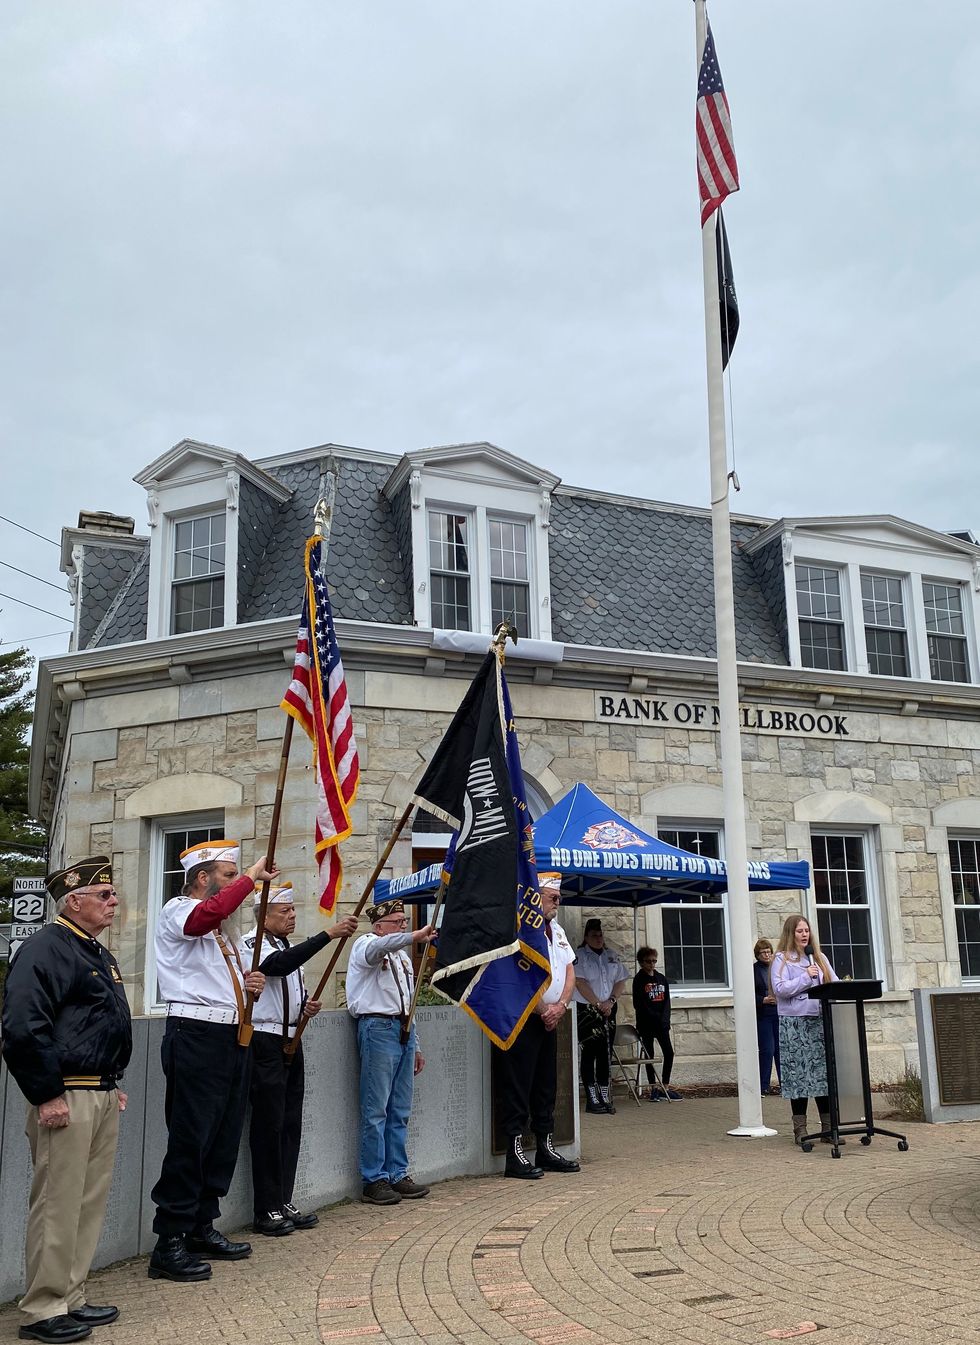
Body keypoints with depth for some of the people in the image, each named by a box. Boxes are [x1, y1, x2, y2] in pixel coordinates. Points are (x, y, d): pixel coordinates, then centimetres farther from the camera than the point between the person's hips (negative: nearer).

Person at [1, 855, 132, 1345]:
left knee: (91, 1203, 15)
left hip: (102, 1097, 9)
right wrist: (47, 1095, -20)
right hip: (66, 1098, -9)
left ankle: (71, 1298, 26)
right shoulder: (47, 948, -14)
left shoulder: (97, 953, 16)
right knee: (58, 1207, -1)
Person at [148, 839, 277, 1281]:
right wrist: (252, 877, -20)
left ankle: (202, 1227, 24)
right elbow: (209, 912, -30)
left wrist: (250, 984, 12)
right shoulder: (177, 910, -5)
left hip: (232, 1038, 9)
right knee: (190, 1140, -8)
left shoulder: (223, 930, 22)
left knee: (224, 1138, 12)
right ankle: (169, 1244, -1)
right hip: (196, 1035, -9)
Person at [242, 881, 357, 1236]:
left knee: (291, 1124, 11)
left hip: (291, 1042, 8)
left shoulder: (290, 947, 16)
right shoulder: (252, 944, -11)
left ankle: (284, 1203, 19)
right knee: (269, 1125, -4)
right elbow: (279, 966, -33)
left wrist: (308, 1005, 5)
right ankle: (266, 1210, 5)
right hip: (265, 1043, -8)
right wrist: (329, 934, -36)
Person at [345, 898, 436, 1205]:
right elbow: (376, 949, -29)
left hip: (403, 1030, 8)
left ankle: (397, 1175, 16)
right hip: (378, 1027, -8)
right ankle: (374, 1180, -1)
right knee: (376, 1110, -6)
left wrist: (415, 1045, 22)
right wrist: (414, 937, -42)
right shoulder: (366, 944, -1)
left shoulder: (402, 955, 23)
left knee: (400, 1111, 9)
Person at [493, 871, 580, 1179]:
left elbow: (569, 971, 16)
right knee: (517, 1088, -5)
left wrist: (560, 1006, -1)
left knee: (546, 1087, 14)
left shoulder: (557, 930, 16)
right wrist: (544, 1010, -11)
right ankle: (516, 1156, -1)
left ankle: (546, 1149, 23)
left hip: (549, 1019, 9)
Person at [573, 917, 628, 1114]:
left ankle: (605, 1098, 9)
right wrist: (598, 1004, -12)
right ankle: (592, 1099, -3)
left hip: (609, 1009, 5)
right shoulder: (579, 955, -2)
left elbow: (621, 981, 10)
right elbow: (580, 982, -11)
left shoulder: (611, 956, 15)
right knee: (589, 1053, -5)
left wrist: (611, 1001, -6)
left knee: (605, 1054, 6)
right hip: (586, 1010, -5)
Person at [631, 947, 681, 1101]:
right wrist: (655, 1018, -13)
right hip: (646, 1025, -4)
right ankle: (653, 1089, 9)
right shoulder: (639, 980, -5)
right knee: (649, 1055, 2)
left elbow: (667, 1000, 7)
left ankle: (666, 1087, 7)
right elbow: (639, 1004, -10)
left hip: (661, 1024, 4)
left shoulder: (662, 979, 10)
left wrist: (664, 1019, -8)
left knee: (669, 1053, -2)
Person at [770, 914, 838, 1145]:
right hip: (795, 1022, -5)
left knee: (825, 1073, 2)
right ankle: (800, 1129, 6)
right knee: (799, 1074, -2)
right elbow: (780, 988, -10)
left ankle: (828, 1127, 8)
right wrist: (806, 977, -11)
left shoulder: (819, 957, 18)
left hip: (820, 1021, 5)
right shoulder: (782, 959, 1)